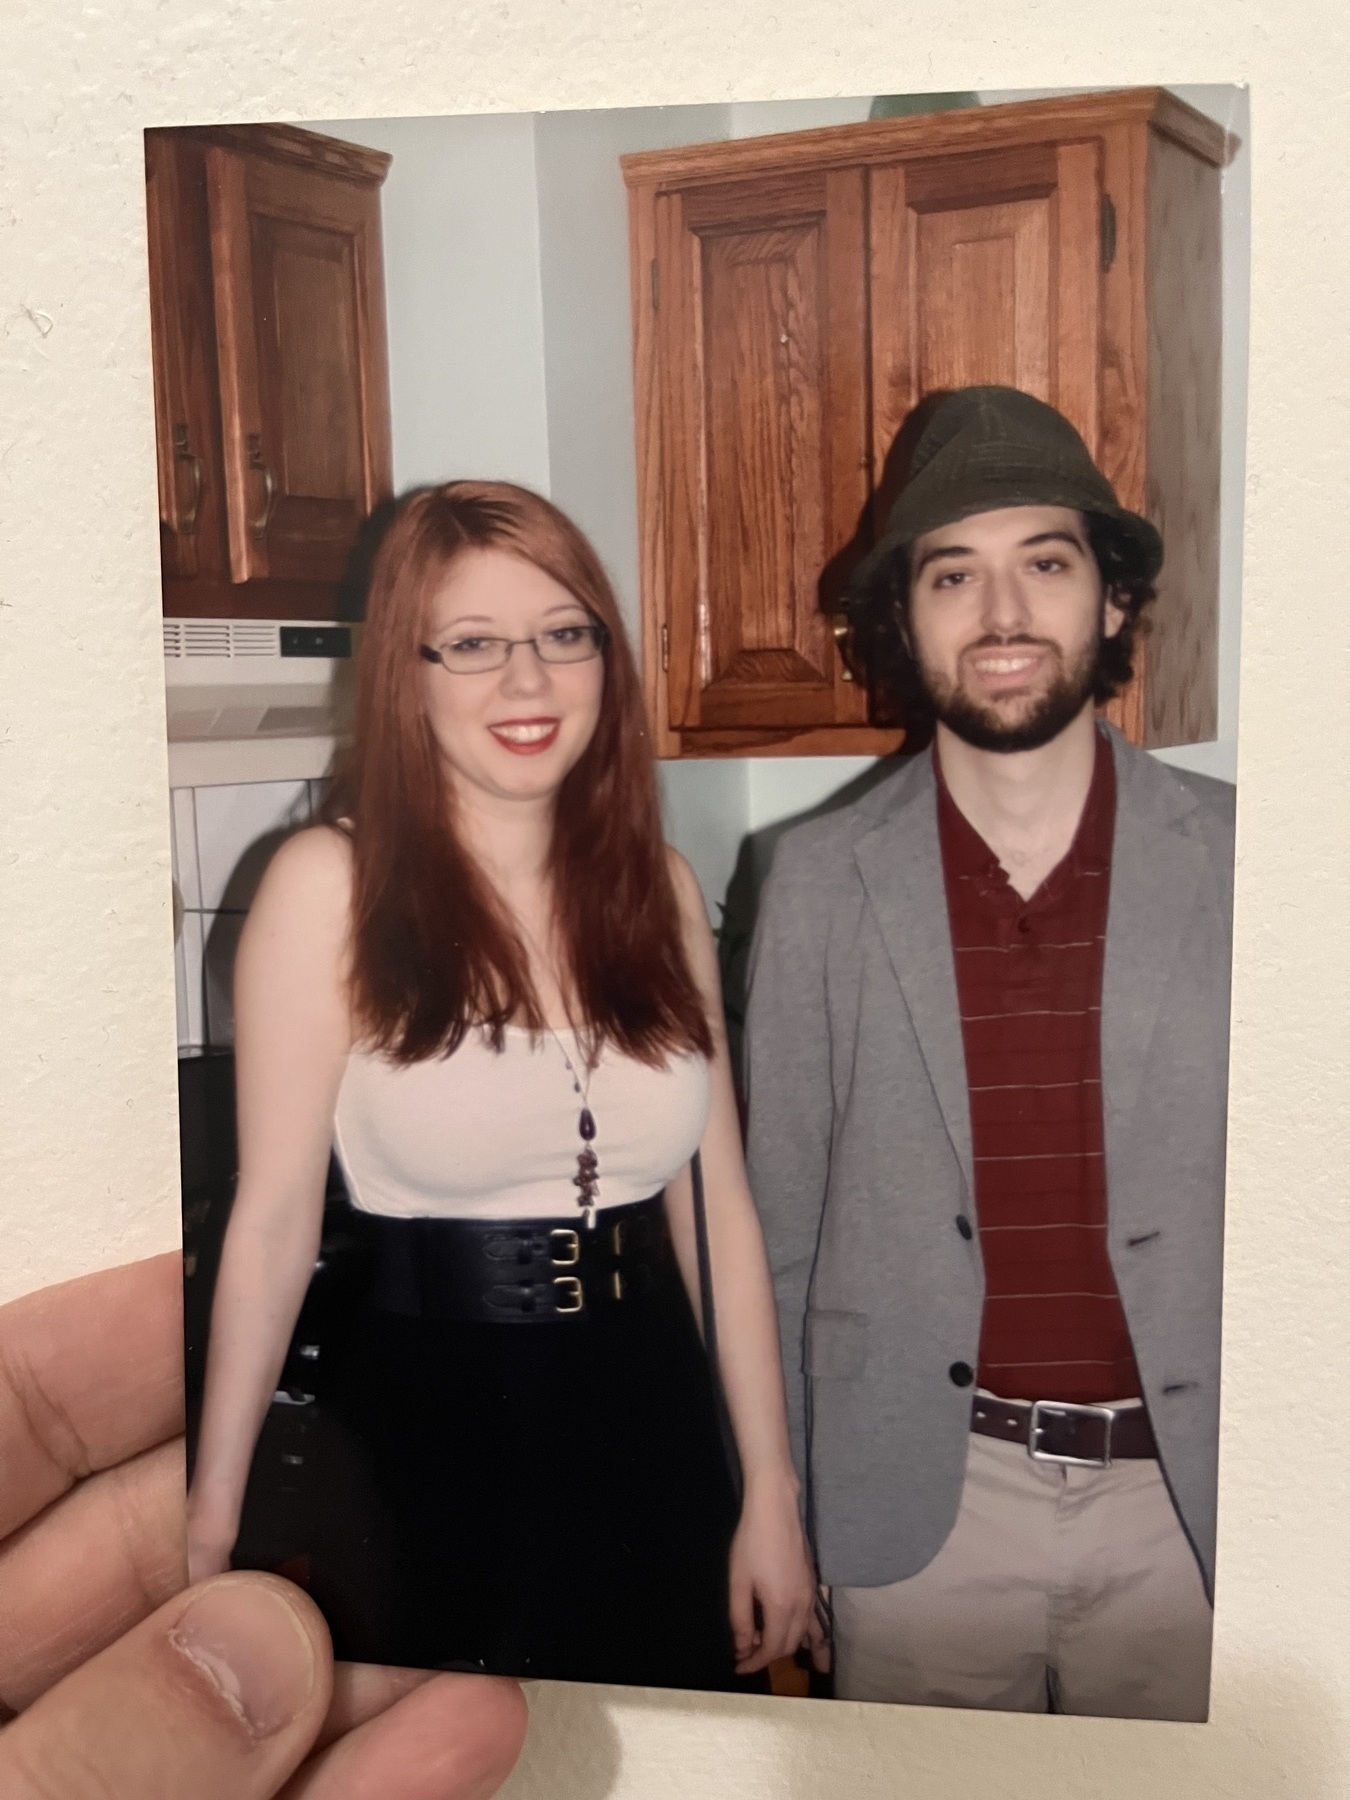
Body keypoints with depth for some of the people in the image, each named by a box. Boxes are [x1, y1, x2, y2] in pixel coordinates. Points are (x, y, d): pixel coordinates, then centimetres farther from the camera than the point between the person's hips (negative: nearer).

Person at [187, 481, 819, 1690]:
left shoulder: (659, 889, 1)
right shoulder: (330, 886, -11)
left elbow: (717, 1205, 2)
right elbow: (275, 1221, -10)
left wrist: (773, 1496, 4)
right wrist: (211, 1520, -9)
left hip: (651, 1437, 4)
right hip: (423, 1450, -4)